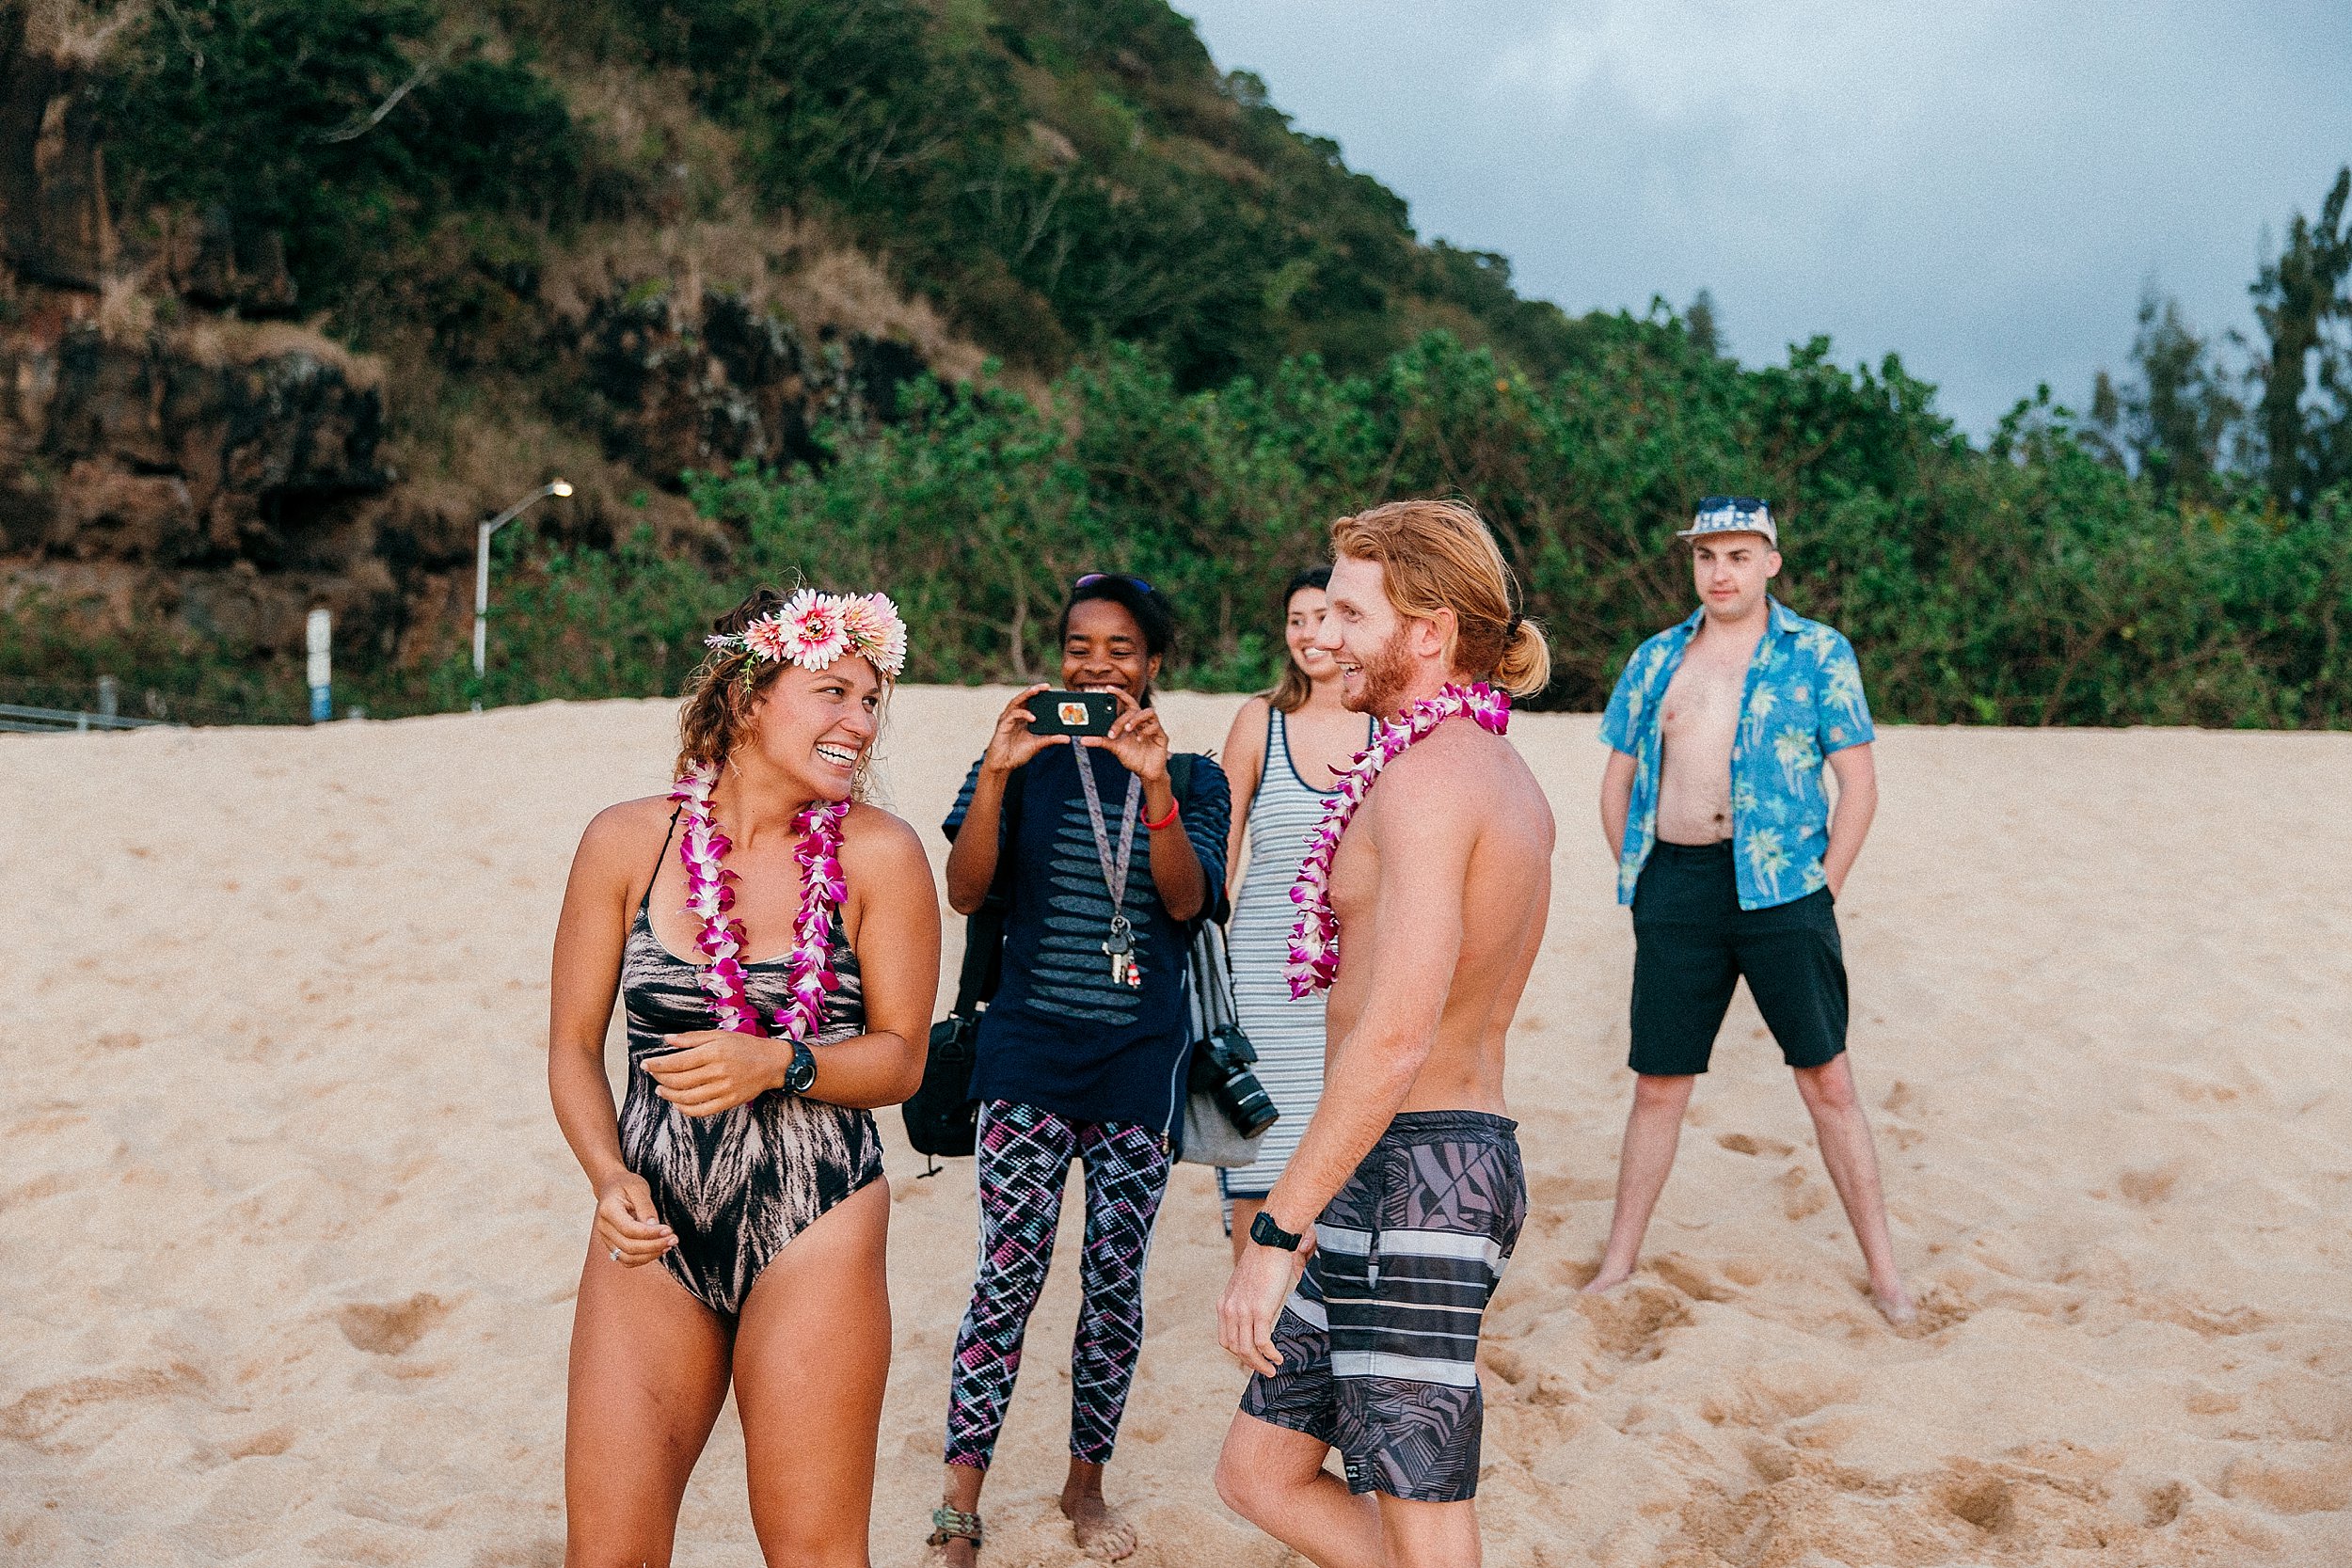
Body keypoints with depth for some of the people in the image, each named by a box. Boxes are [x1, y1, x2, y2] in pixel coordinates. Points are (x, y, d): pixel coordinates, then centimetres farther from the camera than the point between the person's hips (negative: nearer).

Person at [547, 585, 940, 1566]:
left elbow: (901, 1059, -1)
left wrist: (778, 1063, -18)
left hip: (814, 1229, -1)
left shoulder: (877, 854, -5)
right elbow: (573, 1045, 5)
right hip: (654, 1229, 2)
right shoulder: (627, 841, -1)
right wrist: (610, 1179, -10)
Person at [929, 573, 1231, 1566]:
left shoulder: (1191, 778, 4)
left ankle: (1086, 1484, 25)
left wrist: (1155, 785, -24)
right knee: (1009, 1271, -6)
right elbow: (965, 891, -8)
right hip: (1029, 1055, -1)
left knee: (1116, 1280, 7)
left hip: (1140, 1065, 1)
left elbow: (1187, 901, -10)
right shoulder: (1024, 763, 3)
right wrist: (996, 772, -20)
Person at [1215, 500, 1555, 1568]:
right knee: (1260, 1473, 17)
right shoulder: (1511, 780, 15)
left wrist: (1277, 1233, -23)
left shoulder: (1427, 776, -16)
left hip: (1408, 1171, -10)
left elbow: (1396, 1034, -26)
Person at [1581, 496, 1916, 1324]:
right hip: (1676, 888, 3)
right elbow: (1616, 781, 17)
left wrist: (1824, 887, -5)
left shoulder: (1818, 653, 3)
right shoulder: (1656, 659, 13)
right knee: (1658, 1084, 7)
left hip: (1779, 884, -3)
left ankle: (1883, 1272, 8)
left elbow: (1859, 783, 1)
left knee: (1827, 1078, -1)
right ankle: (1618, 1265, 18)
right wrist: (1637, 878, 8)